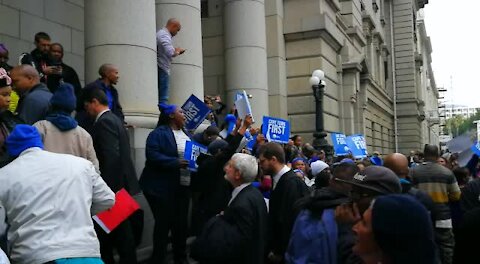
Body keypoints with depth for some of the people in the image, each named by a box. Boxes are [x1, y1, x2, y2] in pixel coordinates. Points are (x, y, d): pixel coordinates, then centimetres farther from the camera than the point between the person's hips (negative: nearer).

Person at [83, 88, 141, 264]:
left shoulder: (104, 122, -14)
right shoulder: (114, 119, 15)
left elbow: (112, 157, -23)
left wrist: (106, 188, -20)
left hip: (113, 184, -10)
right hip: (121, 183, 10)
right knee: (122, 232, 15)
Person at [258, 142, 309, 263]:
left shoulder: (291, 183, -21)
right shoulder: (279, 180, 7)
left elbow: (290, 221, -24)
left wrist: (279, 252, -15)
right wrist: (274, 249, 10)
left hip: (287, 252, -8)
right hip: (279, 249, 8)